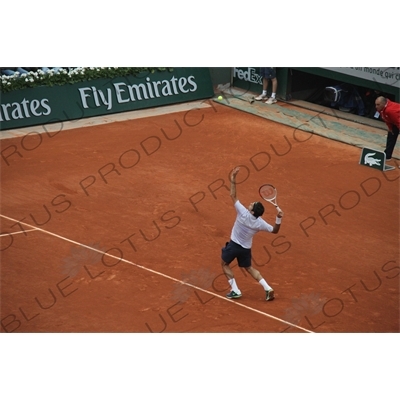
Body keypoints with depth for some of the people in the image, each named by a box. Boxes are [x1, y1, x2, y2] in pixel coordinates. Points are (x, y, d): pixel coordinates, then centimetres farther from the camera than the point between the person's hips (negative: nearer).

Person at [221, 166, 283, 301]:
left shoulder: (243, 213, -28)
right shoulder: (260, 223, -17)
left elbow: (233, 196, -24)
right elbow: (275, 230, -4)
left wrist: (233, 180, -21)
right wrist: (279, 218, -15)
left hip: (234, 245, -4)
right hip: (246, 248, 4)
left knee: (224, 264, 20)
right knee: (249, 267, 24)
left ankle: (235, 291, 11)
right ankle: (268, 289, 12)